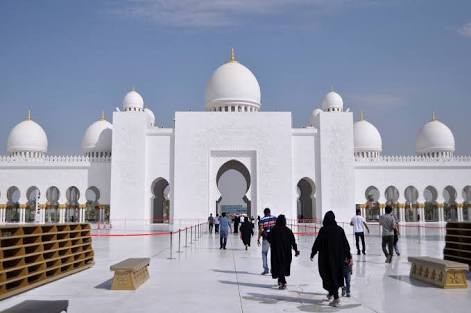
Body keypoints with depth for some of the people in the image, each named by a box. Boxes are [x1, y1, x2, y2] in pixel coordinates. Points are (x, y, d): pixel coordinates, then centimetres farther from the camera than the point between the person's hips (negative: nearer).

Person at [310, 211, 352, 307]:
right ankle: (331, 293, 37)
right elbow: (346, 244, 2)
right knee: (336, 274, 21)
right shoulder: (339, 229, -1)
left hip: (326, 257, -5)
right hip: (338, 257, 5)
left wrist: (313, 253, 4)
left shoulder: (323, 230, -13)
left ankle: (336, 298, -3)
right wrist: (349, 256, 10)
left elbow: (317, 243, -9)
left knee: (329, 275, 2)